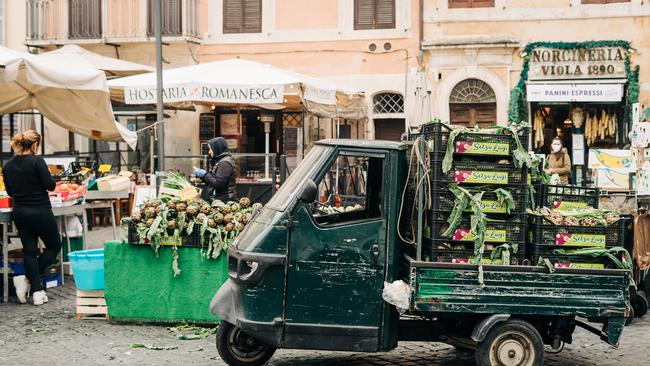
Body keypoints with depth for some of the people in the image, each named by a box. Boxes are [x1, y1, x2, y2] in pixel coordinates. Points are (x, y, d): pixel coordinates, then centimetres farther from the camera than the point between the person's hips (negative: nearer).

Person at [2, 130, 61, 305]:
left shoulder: (8, 166, 3)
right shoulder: (37, 161, -15)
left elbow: (10, 192, 11)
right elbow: (50, 185, -16)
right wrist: (49, 177, 4)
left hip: (19, 213, 6)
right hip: (40, 212, -6)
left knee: (29, 250, 9)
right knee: (54, 245, 11)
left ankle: (36, 291, 5)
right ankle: (28, 279, 0)